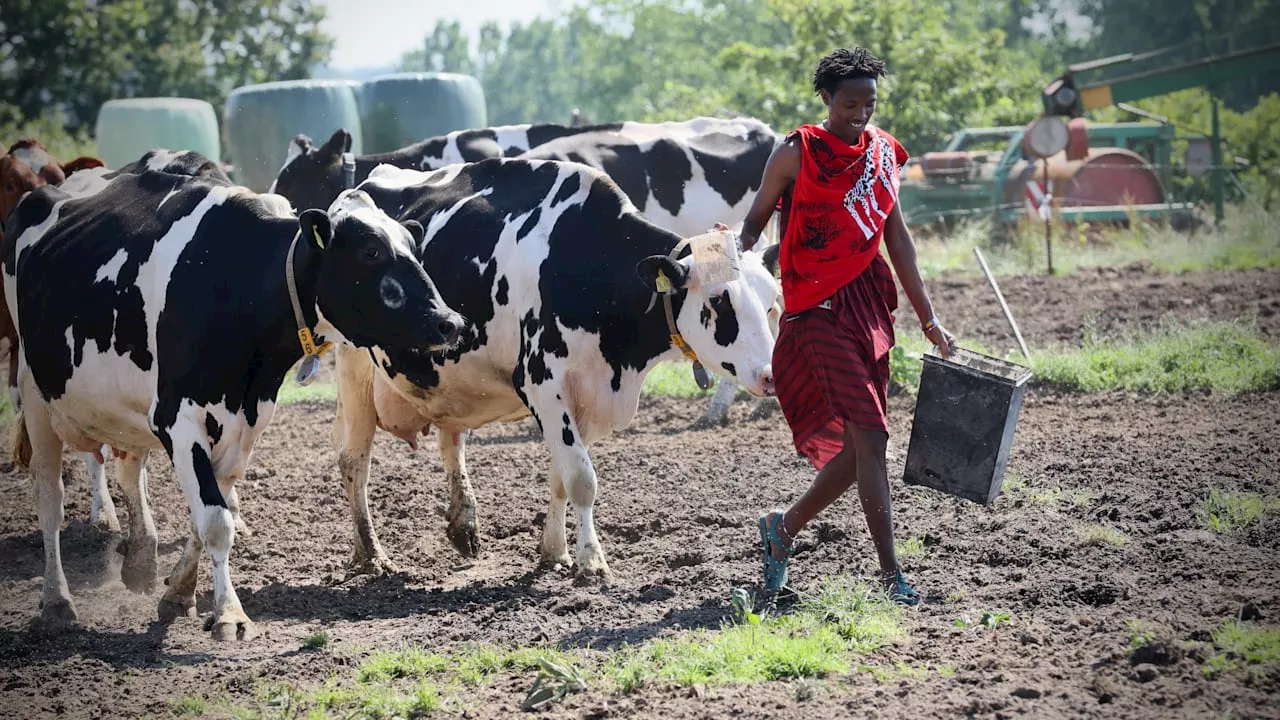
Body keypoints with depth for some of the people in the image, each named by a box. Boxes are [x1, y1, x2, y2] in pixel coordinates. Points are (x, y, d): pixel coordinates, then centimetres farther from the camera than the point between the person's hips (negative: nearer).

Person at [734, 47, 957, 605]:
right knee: (869, 436, -14)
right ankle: (891, 574, -13)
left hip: (870, 303, 6)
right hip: (818, 308, -6)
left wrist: (928, 318, 17)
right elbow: (755, 221, 0)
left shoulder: (883, 152, 11)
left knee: (857, 448, 7)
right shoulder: (796, 153, -5)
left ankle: (783, 527, 29)